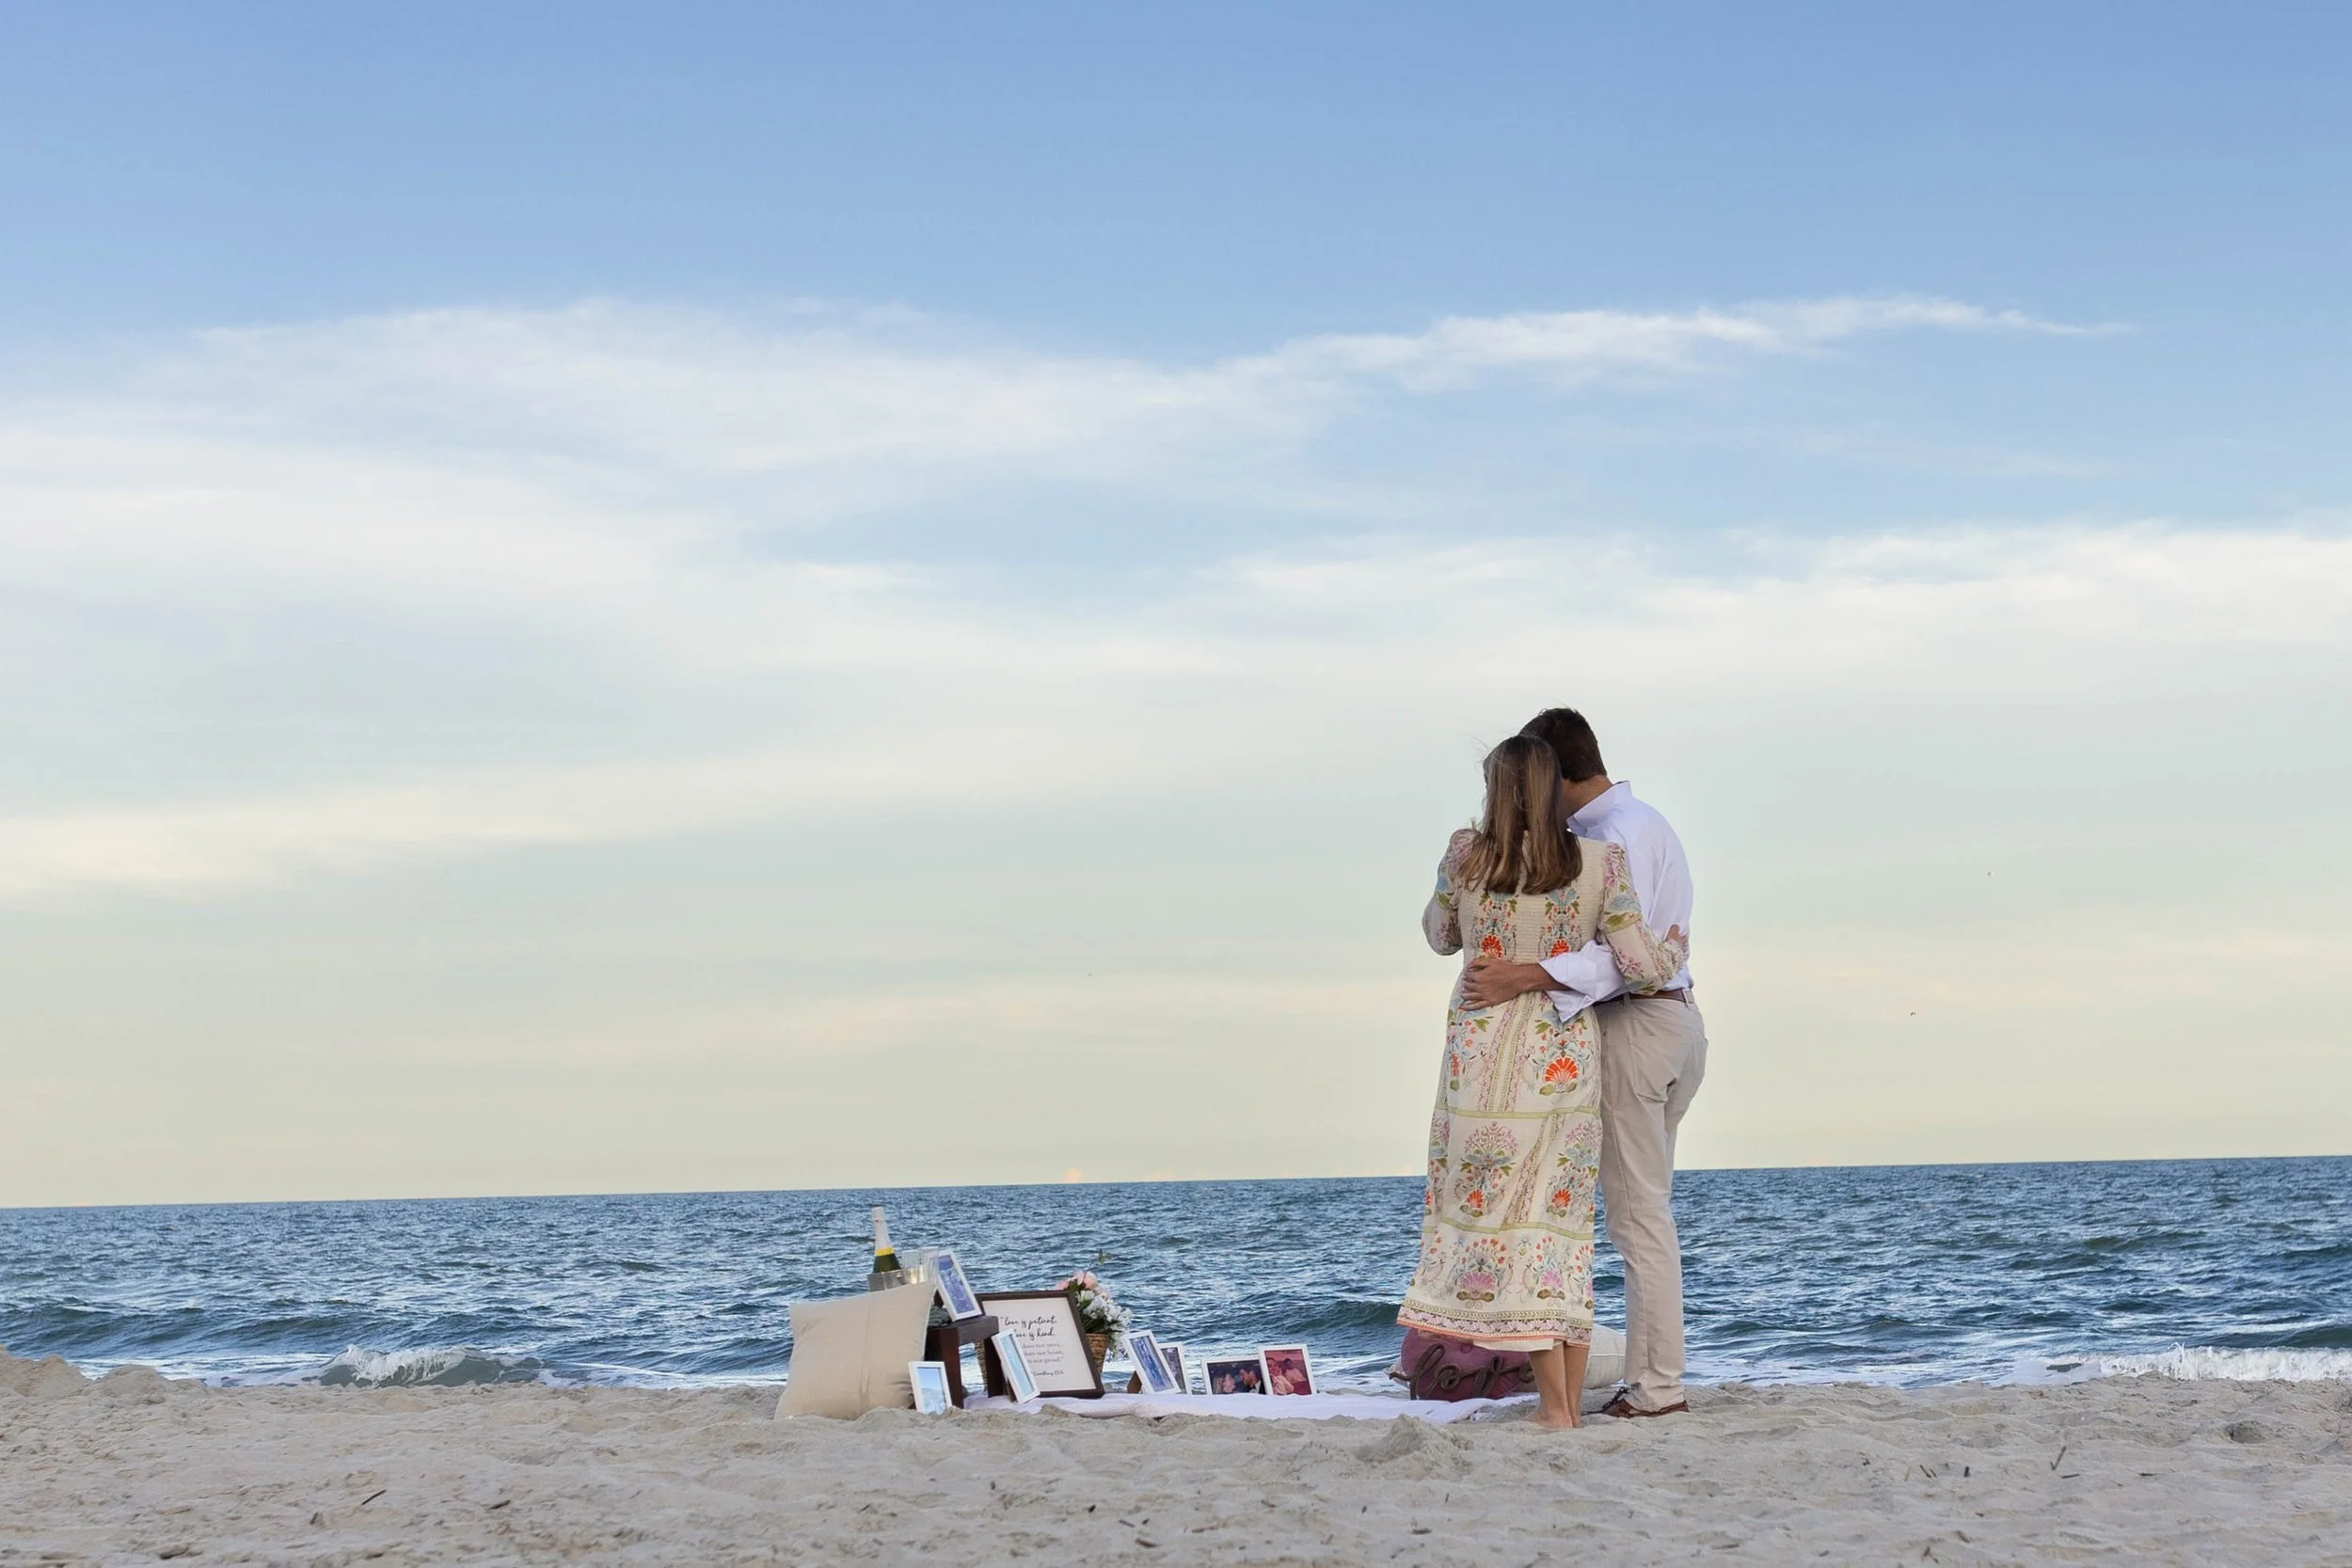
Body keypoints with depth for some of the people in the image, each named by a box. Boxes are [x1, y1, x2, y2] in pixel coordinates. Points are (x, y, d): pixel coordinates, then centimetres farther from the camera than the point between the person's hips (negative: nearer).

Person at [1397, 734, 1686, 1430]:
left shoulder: (1466, 856, -6)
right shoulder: (1599, 864, -7)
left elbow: (1441, 936, 11)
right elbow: (1641, 966, -8)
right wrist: (1675, 943, 15)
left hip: (1484, 1049, -2)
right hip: (1565, 1053, 2)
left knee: (1496, 1213, 3)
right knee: (1561, 1217, 11)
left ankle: (1555, 1404, -2)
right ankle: (1572, 1398, 10)